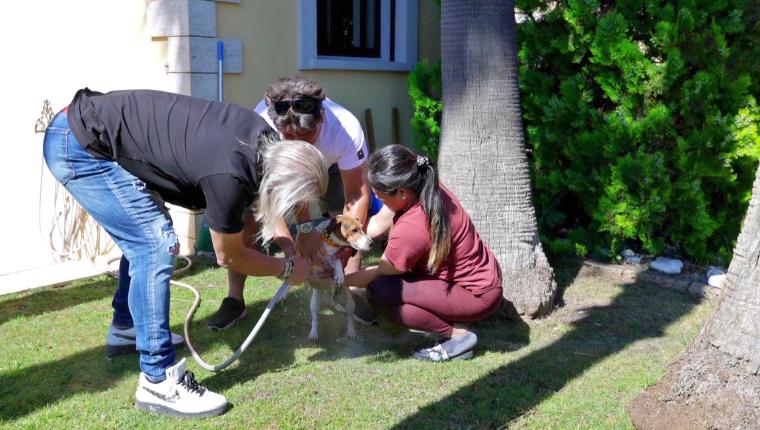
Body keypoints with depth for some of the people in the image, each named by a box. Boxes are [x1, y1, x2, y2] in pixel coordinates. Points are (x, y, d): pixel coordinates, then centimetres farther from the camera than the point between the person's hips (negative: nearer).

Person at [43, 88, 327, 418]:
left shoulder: (264, 139, -6)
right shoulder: (228, 176, -28)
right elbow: (228, 256, -8)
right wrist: (288, 269, 4)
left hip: (90, 128, 9)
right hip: (78, 145, -9)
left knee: (143, 236, 21)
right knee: (156, 244, -15)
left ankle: (124, 328, 40)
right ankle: (158, 381, -8)